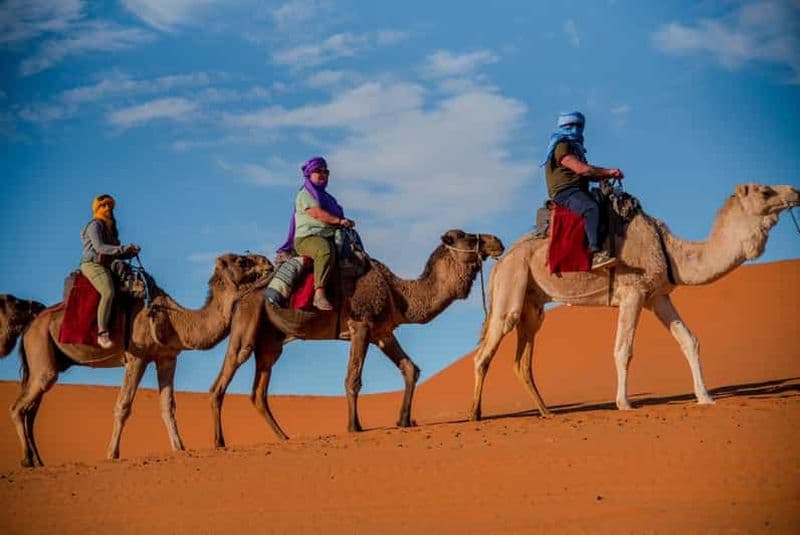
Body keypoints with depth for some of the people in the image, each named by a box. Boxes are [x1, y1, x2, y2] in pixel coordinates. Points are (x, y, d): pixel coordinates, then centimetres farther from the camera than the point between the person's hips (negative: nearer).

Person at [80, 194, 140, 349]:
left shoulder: (110, 228, 23)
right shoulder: (94, 225, -4)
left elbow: (116, 253, 22)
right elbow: (99, 247, -18)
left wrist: (131, 252, 3)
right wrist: (123, 249, -24)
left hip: (106, 267, 10)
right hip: (93, 265, -10)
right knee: (108, 292, -33)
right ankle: (102, 333, -37)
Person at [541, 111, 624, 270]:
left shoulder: (574, 148, 26)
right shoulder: (561, 147, -5)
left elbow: (589, 175, 24)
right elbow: (581, 169, -16)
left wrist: (609, 175, 7)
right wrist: (608, 171, -7)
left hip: (578, 192, 10)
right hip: (565, 192, -10)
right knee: (591, 208, -34)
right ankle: (596, 254, -47)